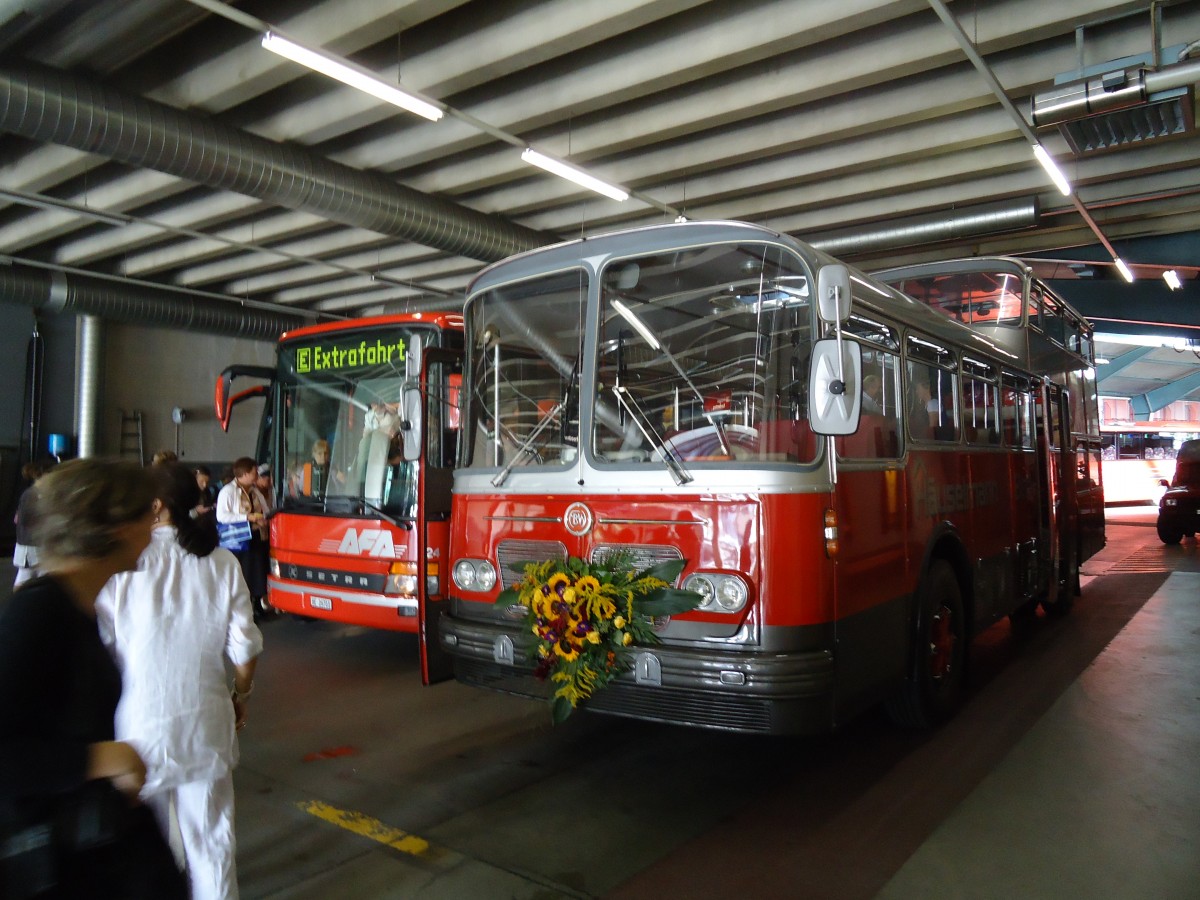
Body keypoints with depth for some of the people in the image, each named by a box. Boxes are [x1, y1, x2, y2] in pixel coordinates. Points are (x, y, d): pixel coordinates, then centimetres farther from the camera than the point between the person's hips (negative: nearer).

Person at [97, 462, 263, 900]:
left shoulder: (124, 565, -15)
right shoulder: (222, 564, -7)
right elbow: (244, 650, -4)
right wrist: (242, 697, 14)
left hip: (139, 726, -1)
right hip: (205, 721, 2)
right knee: (210, 832, 15)